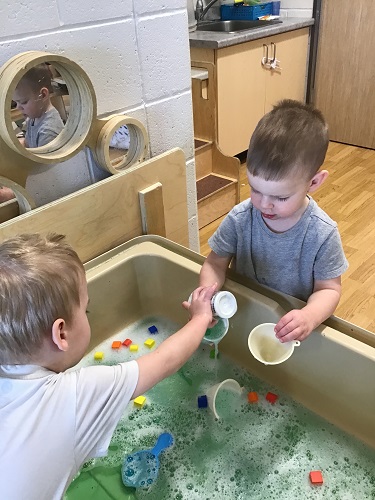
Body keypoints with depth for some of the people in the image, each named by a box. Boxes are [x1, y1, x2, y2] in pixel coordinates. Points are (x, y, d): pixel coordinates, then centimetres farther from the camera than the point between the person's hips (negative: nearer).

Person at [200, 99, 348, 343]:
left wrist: (309, 317, -32)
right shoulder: (239, 219, -14)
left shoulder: (323, 234, -18)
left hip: (291, 326, 0)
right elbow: (215, 263, -4)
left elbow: (329, 288, -10)